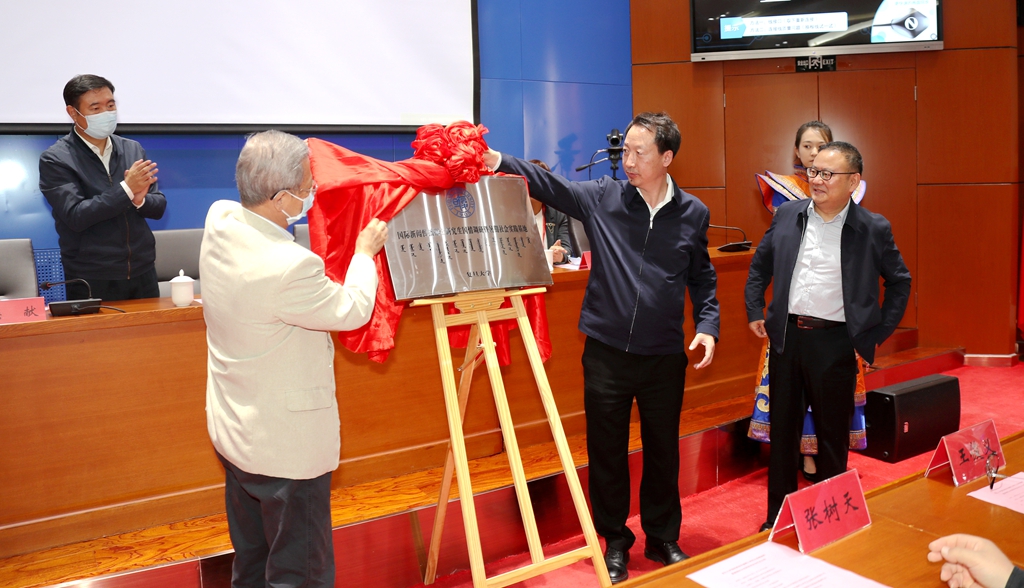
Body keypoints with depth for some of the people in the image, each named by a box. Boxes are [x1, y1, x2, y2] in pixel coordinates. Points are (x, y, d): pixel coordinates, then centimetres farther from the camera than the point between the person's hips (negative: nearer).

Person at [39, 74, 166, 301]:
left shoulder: (133, 149, 8)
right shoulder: (55, 160, -5)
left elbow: (159, 207, 8)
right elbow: (75, 216, -16)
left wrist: (139, 199, -14)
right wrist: (126, 189, -21)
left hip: (143, 274, 4)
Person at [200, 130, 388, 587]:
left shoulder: (219, 221, -8)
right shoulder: (291, 267, -31)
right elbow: (352, 309, -13)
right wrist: (365, 251, 3)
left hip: (232, 431, 9)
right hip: (286, 447, -8)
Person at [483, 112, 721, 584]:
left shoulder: (693, 214, 2)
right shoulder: (601, 198, -3)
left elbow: (702, 278, 12)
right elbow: (548, 185, -8)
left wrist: (707, 325, 0)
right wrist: (499, 161, -23)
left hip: (665, 356, 1)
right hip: (606, 352, -1)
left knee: (663, 452, 15)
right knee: (606, 453, 9)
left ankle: (662, 538, 35)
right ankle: (615, 542, 29)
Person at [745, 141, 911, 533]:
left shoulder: (873, 229, -5)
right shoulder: (787, 215, 3)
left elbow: (899, 281, 6)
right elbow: (760, 265, 15)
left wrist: (879, 332, 1)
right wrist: (755, 312, 10)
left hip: (835, 342, -3)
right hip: (786, 336, 3)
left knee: (833, 436, 9)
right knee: (782, 431, 12)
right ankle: (777, 518, 26)